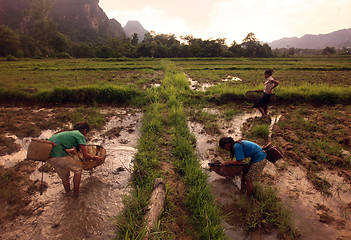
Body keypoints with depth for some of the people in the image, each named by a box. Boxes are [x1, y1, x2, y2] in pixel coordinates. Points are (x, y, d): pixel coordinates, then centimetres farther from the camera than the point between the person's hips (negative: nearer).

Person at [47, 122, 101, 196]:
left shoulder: (69, 132, 25)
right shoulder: (80, 135, 1)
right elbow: (85, 156, 0)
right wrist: (94, 158, 19)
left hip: (48, 154, 9)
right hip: (59, 156, -8)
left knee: (64, 176, 26)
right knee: (78, 168, 12)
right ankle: (75, 193, 20)